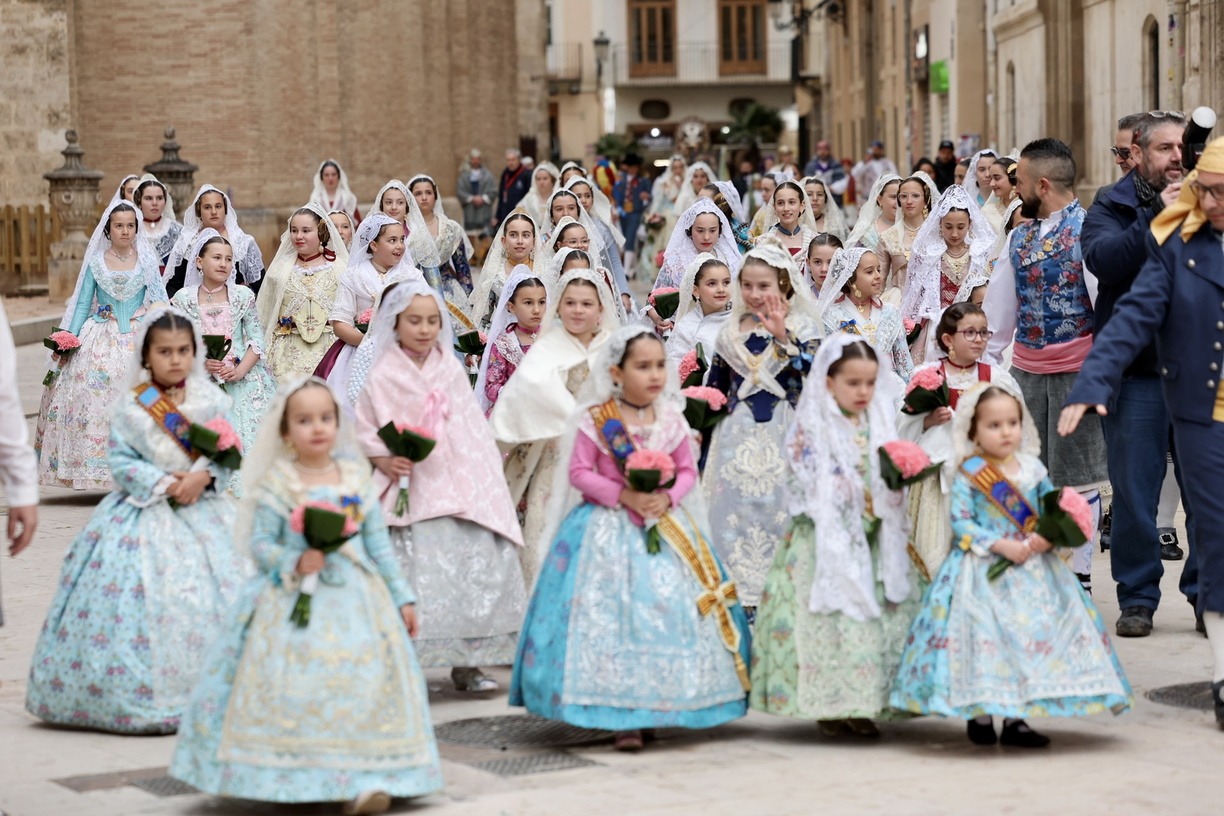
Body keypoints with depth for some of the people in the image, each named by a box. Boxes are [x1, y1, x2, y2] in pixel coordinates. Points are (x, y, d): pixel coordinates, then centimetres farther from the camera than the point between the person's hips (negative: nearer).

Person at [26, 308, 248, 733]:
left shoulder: (211, 401, 4)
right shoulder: (131, 407, -2)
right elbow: (121, 461, -6)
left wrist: (203, 476, -16)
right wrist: (164, 483, -16)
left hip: (203, 513, 2)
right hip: (146, 516, -2)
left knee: (209, 600, -2)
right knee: (145, 602, -7)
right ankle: (143, 697, 0)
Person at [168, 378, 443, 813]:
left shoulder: (356, 477, 7)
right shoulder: (275, 483, -2)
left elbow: (379, 543, 11)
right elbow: (260, 544, -4)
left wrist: (402, 597, 11)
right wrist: (294, 563, -21)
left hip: (355, 600, 3)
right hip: (294, 602, -3)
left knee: (364, 681, -5)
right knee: (295, 689, -9)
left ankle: (362, 778, -2)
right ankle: (293, 776, 2)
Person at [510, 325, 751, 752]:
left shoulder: (671, 420, 5)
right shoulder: (595, 419, -6)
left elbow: (687, 470, 8)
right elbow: (579, 472, -7)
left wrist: (667, 496, -12)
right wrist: (624, 495, -17)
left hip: (664, 527, 4)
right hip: (609, 529, -4)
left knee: (671, 611, -1)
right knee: (613, 615, -8)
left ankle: (659, 706, 9)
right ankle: (624, 719, -3)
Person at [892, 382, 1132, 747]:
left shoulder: (1033, 469, 7)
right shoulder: (968, 475, -6)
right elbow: (960, 522, -11)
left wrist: (1046, 536, -12)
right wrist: (999, 545, -19)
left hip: (1033, 569, 4)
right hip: (983, 572, -4)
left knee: (1032, 635, 1)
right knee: (986, 637, -7)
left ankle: (1015, 718, 9)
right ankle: (980, 714, 9)